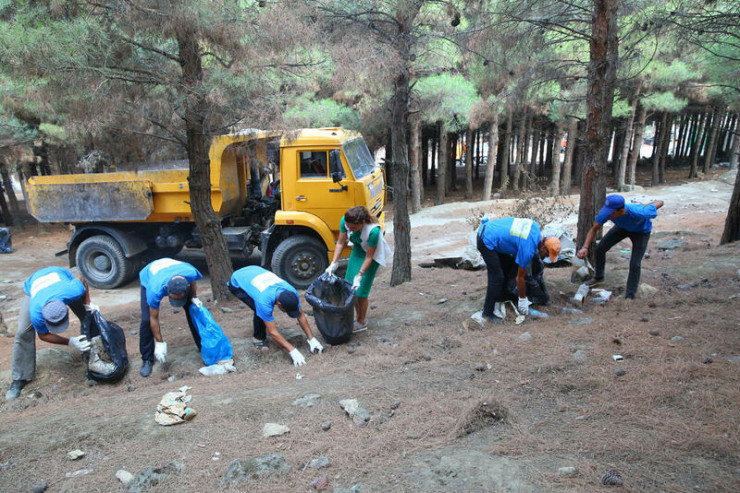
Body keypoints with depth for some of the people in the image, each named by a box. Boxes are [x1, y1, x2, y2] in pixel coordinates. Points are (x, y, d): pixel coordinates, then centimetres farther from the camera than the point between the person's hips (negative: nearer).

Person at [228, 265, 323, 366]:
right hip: (237, 283, -6)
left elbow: (301, 317, -13)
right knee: (259, 309, -23)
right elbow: (272, 332, -35)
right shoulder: (264, 301, -41)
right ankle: (258, 338, 1)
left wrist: (312, 339, -18)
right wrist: (292, 350, -36)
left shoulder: (291, 292, -24)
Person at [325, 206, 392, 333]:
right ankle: (358, 316, 27)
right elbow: (340, 243, -11)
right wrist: (333, 264, -16)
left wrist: (359, 275, -30)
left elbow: (369, 257, -27)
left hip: (372, 254, -6)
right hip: (357, 250, 6)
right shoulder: (345, 221, -25)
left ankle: (362, 323, 14)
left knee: (361, 288, -6)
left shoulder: (373, 231, -39)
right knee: (350, 285, 7)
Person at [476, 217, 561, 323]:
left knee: (508, 263, 16)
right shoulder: (528, 250, -19)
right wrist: (523, 299, 5)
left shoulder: (535, 226, 0)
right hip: (486, 241, -10)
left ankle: (499, 300, 25)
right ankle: (488, 312, 3)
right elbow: (520, 277, -7)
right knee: (497, 277, -8)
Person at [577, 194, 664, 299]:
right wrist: (585, 247, -34)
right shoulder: (606, 212, -34)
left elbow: (660, 203, -26)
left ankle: (630, 296, 2)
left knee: (635, 264, -13)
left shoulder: (638, 213, -45)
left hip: (641, 231, -4)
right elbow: (594, 229, -19)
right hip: (622, 227, 4)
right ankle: (598, 277, 27)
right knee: (600, 249, 2)